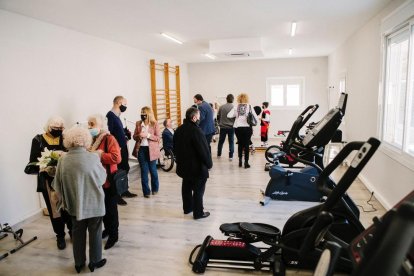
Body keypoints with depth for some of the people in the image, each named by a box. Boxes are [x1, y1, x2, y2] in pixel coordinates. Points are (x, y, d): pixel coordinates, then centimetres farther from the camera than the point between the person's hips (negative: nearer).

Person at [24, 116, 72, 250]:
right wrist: (45, 168, -23)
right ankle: (60, 235, 25)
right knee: (54, 208, 8)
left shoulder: (65, 139, 2)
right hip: (48, 180, -1)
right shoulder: (38, 140, -2)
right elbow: (33, 161, -4)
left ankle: (72, 231, 27)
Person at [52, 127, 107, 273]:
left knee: (77, 233, 20)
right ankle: (95, 261, 30)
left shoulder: (63, 160, -10)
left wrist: (65, 198, 17)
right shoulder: (93, 157, -19)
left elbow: (57, 185, -1)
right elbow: (102, 178, -5)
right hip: (94, 203, -3)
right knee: (95, 232, 15)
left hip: (74, 204, 3)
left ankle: (79, 263, 34)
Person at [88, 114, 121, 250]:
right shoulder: (91, 139, 7)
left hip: (109, 181, -7)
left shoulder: (109, 139, -16)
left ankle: (113, 235, 20)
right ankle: (107, 229, 39)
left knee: (111, 209, 6)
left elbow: (116, 158, -28)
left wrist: (98, 154, -25)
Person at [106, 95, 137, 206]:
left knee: (125, 169, 17)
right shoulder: (110, 116, -16)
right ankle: (116, 195, 11)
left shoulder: (116, 116, 13)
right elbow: (109, 134, -21)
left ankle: (124, 190, 31)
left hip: (122, 149, 10)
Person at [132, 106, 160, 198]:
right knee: (144, 171, 6)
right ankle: (146, 191, 15)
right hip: (141, 149, 3)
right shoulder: (138, 123, 6)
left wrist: (147, 135, -19)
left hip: (151, 150, -3)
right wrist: (138, 136, -12)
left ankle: (155, 189, 29)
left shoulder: (155, 123, -4)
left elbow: (158, 138, -7)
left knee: (153, 170, 9)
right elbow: (134, 136, 10)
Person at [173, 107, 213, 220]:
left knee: (186, 186, 20)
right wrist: (209, 163, -10)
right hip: (197, 166, -8)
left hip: (183, 165, 8)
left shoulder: (179, 130, 5)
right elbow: (204, 150, -21)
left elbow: (176, 147, 15)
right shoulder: (196, 131, -22)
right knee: (198, 189, 2)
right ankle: (198, 212, 9)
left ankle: (187, 207, 33)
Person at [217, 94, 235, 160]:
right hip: (231, 127, -2)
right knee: (231, 142, 6)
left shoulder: (221, 107, -3)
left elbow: (218, 117, 4)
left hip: (223, 127, 2)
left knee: (221, 141, 16)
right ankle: (230, 156, 4)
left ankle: (219, 154, 26)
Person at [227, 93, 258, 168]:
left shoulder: (236, 107, 2)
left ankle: (240, 161, 19)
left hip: (238, 128, 2)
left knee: (240, 144, 18)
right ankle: (246, 163, 5)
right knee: (246, 145, 5)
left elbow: (229, 115, -7)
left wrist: (236, 115, 10)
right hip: (247, 128, -2)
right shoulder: (249, 107, 0)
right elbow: (256, 118, -3)